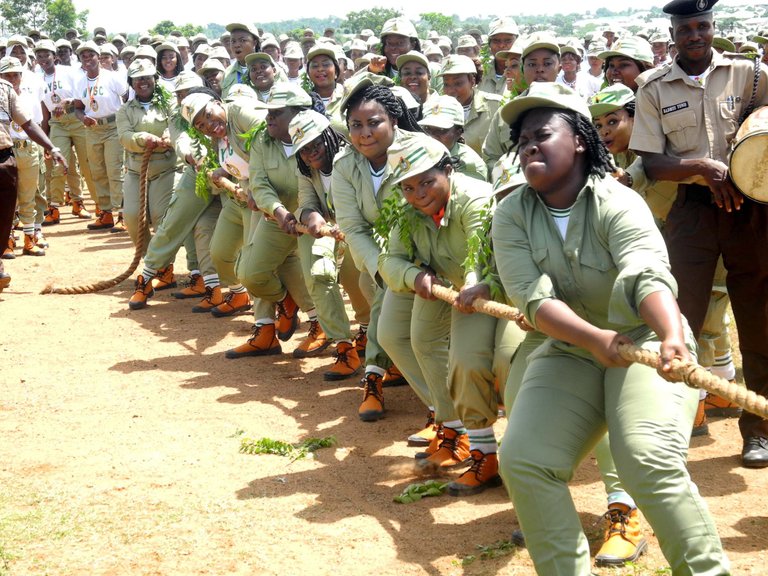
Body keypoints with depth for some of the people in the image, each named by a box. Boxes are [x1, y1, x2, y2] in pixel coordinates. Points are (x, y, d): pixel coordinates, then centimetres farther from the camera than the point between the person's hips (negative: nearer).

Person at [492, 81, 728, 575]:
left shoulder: (617, 204, -16)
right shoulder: (511, 215, -5)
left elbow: (649, 276, -33)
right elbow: (534, 299, -18)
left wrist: (673, 336, -54)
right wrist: (595, 339, -37)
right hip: (570, 350, 4)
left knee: (652, 464, -26)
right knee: (522, 461, -15)